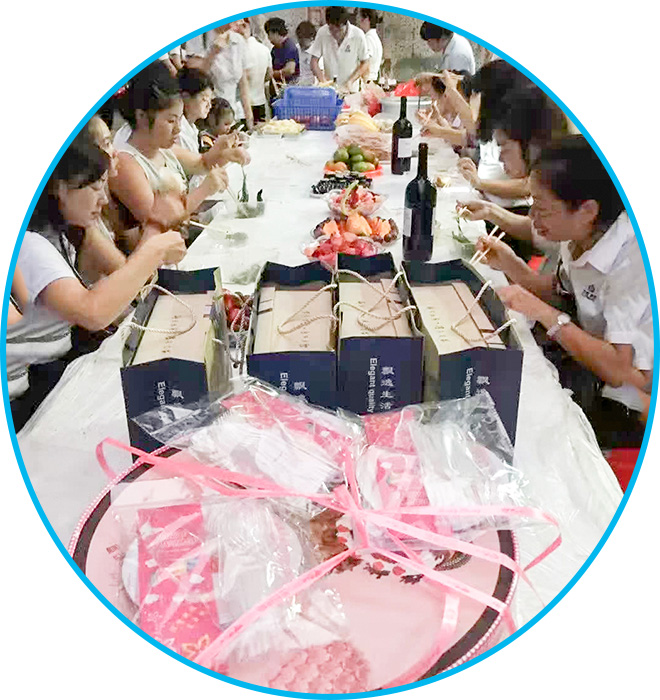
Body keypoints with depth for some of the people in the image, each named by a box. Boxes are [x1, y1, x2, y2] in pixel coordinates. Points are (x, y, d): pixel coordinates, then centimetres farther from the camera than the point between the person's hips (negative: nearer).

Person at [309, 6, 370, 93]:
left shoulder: (358, 35, -9)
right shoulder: (322, 32, -6)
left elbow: (365, 64, 0)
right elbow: (314, 62, 0)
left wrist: (350, 81, -12)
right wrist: (323, 81, -15)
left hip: (350, 89, -1)